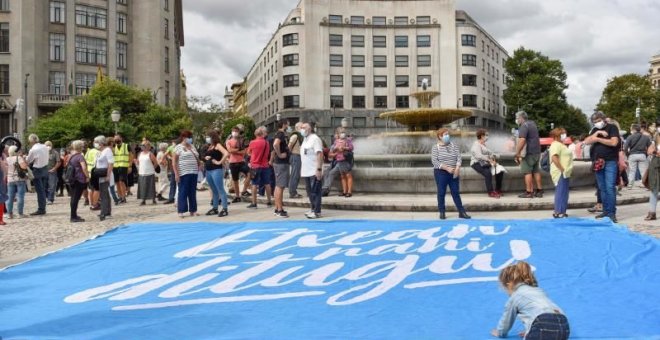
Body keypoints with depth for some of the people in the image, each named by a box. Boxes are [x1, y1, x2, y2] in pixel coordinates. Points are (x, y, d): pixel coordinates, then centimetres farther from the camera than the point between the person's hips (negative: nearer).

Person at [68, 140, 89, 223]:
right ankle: (74, 217, -6)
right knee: (76, 198, -7)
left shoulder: (70, 156, 14)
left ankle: (73, 216, 21)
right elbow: (84, 168, -20)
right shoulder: (80, 156, -10)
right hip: (80, 180, -8)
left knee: (73, 197, 14)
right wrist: (87, 176, -12)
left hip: (72, 179, 8)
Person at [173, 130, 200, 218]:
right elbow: (174, 162, -8)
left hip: (193, 173, 6)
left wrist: (199, 166, 11)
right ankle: (181, 211, 3)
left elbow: (197, 158, 24)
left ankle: (193, 210, 14)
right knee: (183, 192, -3)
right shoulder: (178, 147, -4)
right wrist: (176, 174, -14)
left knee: (192, 192, 8)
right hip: (183, 173, -6)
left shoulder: (192, 146, 15)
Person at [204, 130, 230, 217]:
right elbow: (205, 156, 29)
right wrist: (206, 158, 7)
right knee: (214, 191, 13)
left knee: (220, 190, -8)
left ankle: (224, 209, -7)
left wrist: (220, 162, -18)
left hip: (216, 170, -9)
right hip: (208, 170, 9)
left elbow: (226, 154, -23)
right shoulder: (209, 147, 17)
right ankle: (215, 208, 19)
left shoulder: (217, 145, -8)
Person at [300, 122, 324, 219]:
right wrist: (302, 170, 18)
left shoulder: (315, 139, -12)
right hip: (307, 171, 9)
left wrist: (319, 169, -24)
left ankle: (317, 212, 1)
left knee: (315, 192, -4)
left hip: (314, 171, -9)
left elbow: (320, 154, -19)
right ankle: (313, 209, 22)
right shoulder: (305, 139, 16)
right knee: (309, 191, 13)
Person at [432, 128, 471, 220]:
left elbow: (459, 157, 1)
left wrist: (457, 168, -16)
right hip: (441, 173, -3)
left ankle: (461, 212, 11)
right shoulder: (435, 148, -5)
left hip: (453, 173, 4)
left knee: (456, 192, 7)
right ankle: (442, 212, 11)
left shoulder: (454, 146, 7)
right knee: (441, 193, 2)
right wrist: (447, 168, -20)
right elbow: (434, 161, -14)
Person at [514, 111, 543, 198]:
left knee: (527, 172, -5)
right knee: (536, 171, 13)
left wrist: (517, 153, -27)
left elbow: (522, 140, -28)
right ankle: (539, 191, 16)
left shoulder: (524, 126, -16)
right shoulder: (532, 123, 16)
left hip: (529, 153, -9)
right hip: (537, 152, 9)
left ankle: (529, 192, -5)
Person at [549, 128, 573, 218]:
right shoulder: (556, 144, -14)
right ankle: (558, 212, -6)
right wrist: (562, 169, -23)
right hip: (561, 173, -11)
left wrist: (566, 170, 17)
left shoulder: (561, 145, 20)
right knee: (560, 192, -9)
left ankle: (562, 212, 18)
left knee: (563, 193, 13)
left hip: (565, 173, 11)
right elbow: (554, 158, -26)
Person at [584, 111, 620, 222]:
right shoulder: (595, 130, 16)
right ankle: (606, 211, 14)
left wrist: (598, 139, -8)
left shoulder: (612, 128, -1)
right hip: (598, 163, 6)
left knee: (610, 187, -11)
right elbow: (587, 141, 2)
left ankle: (611, 213, -10)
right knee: (602, 188, 8)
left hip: (610, 162, -6)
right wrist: (597, 133, -9)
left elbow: (614, 142, -15)